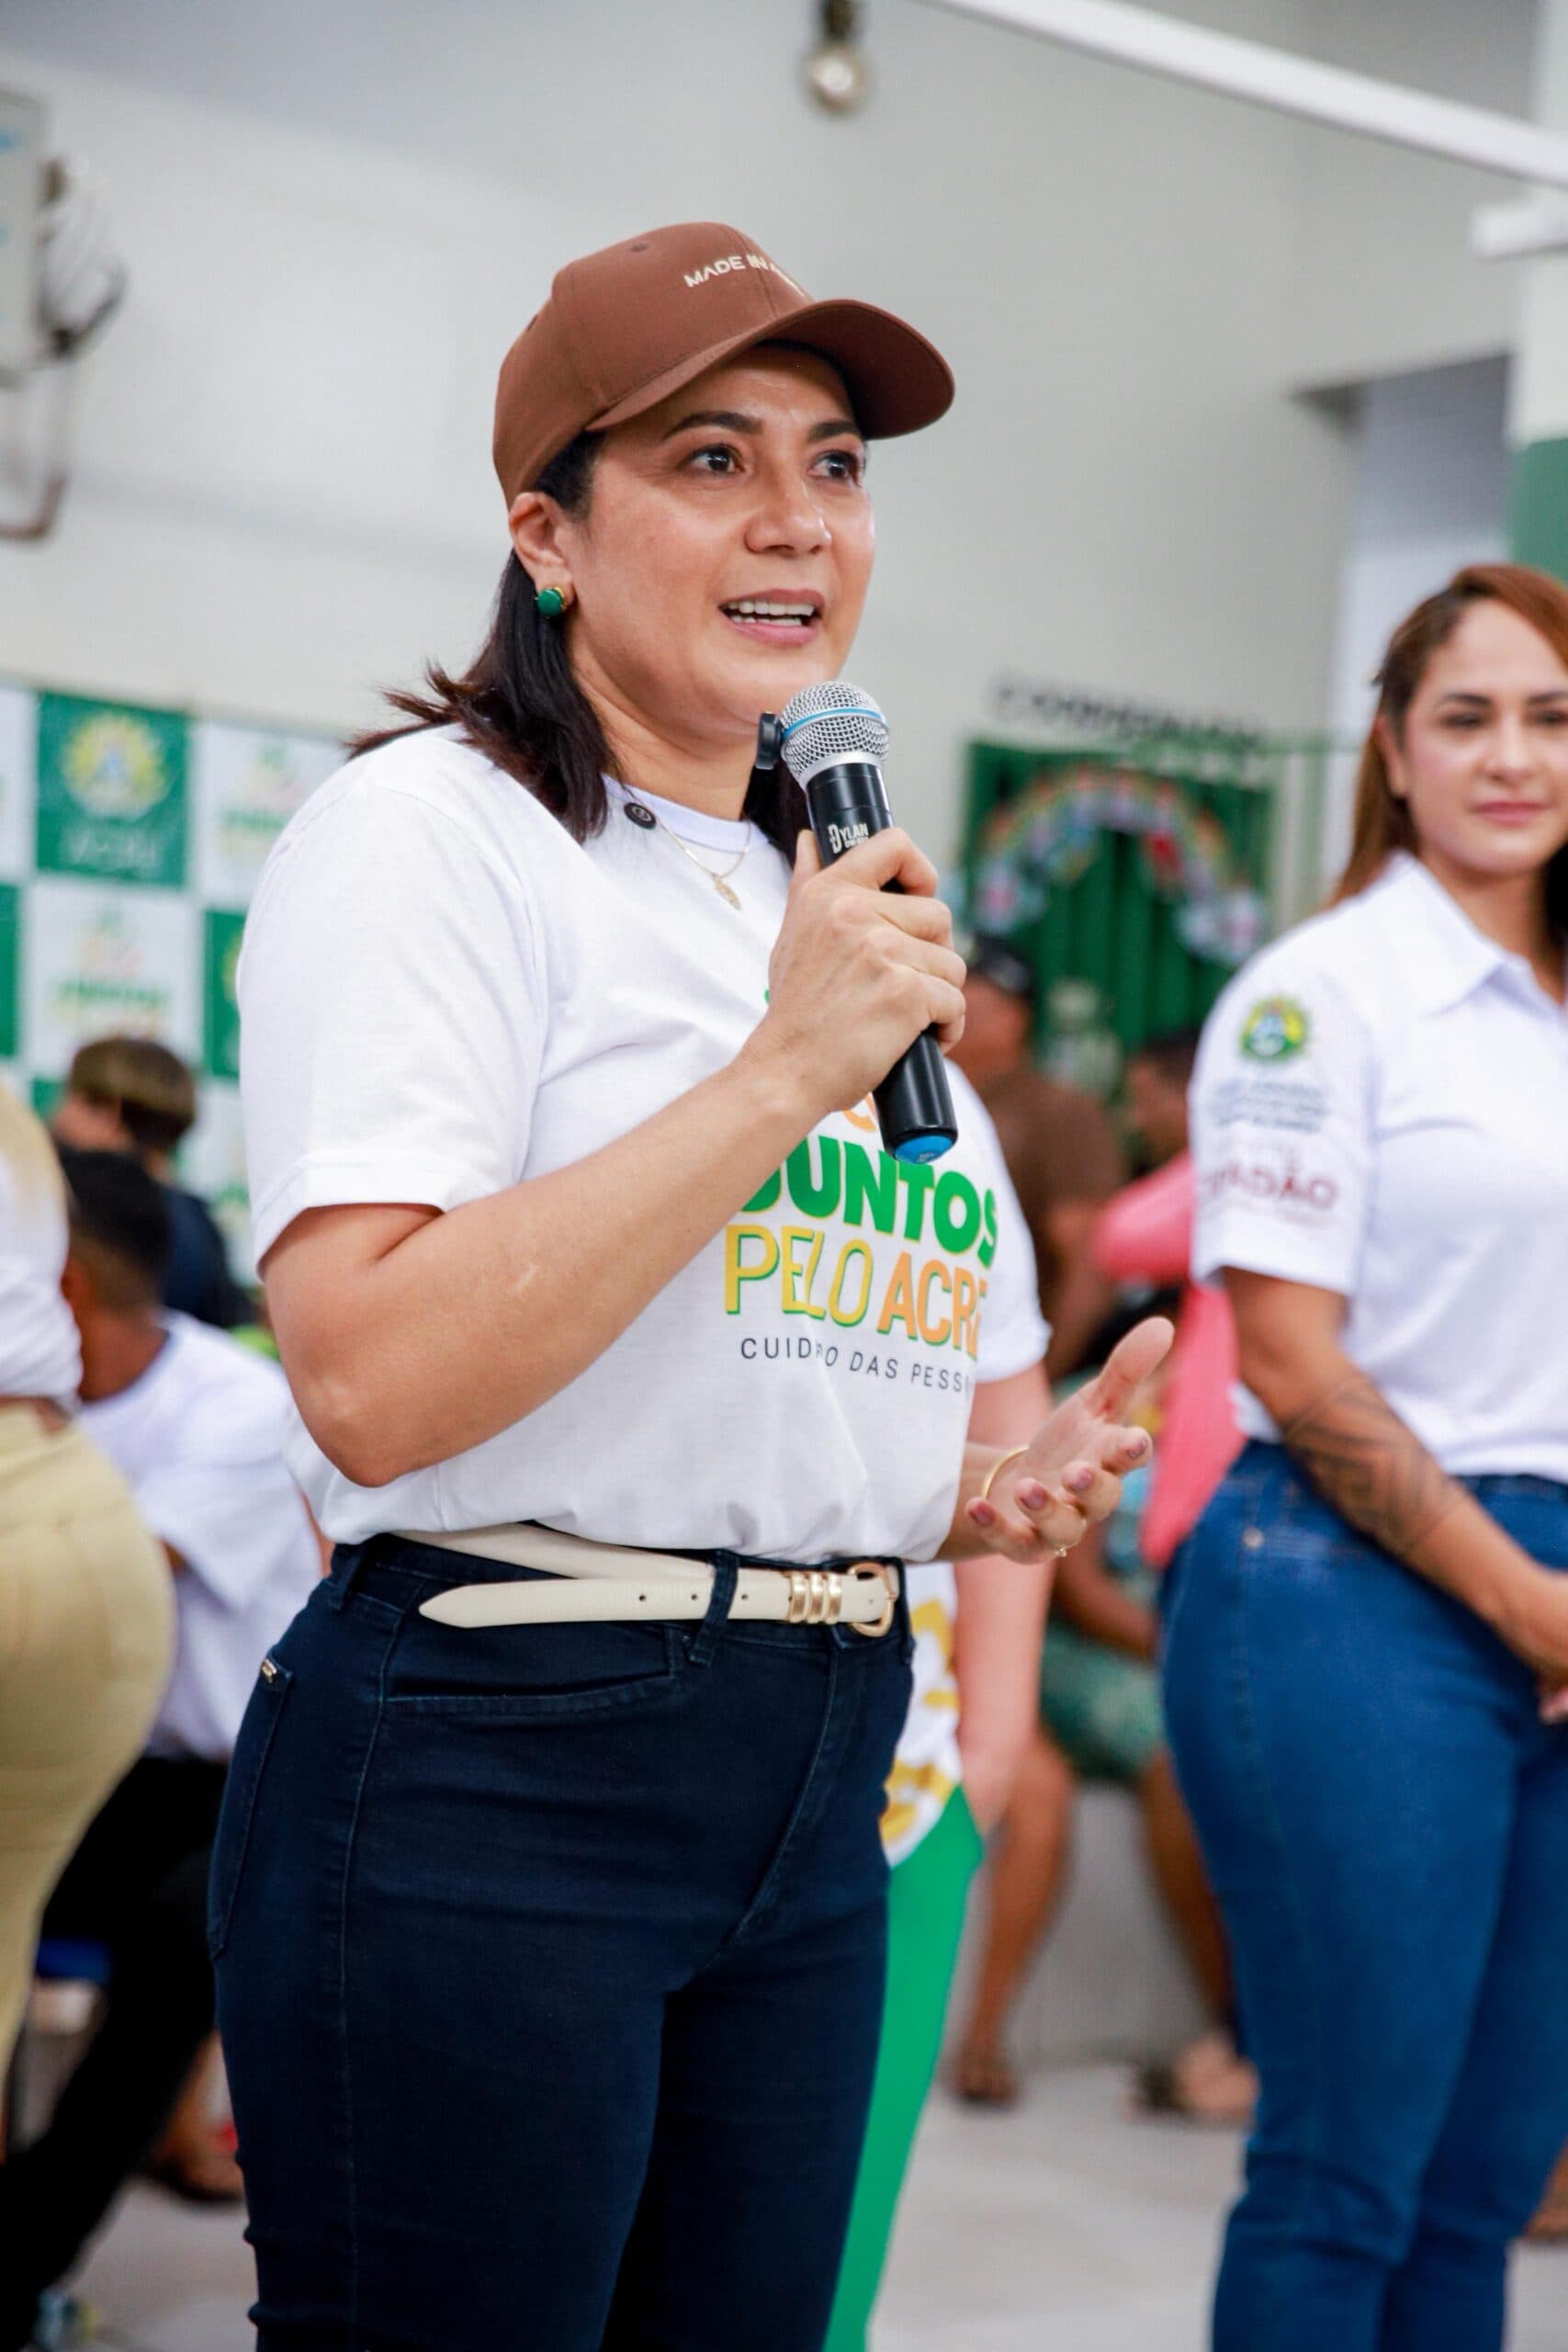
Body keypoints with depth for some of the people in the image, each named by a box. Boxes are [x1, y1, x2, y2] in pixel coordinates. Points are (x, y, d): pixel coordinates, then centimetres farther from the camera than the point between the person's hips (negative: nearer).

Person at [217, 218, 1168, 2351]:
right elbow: (373, 1386, -21)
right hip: (485, 1774, -8)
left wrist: (965, 1494, 6)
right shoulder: (439, 832, -8)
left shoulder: (833, 899, 17)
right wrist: (787, 1072, -20)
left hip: (812, 1798, 8)